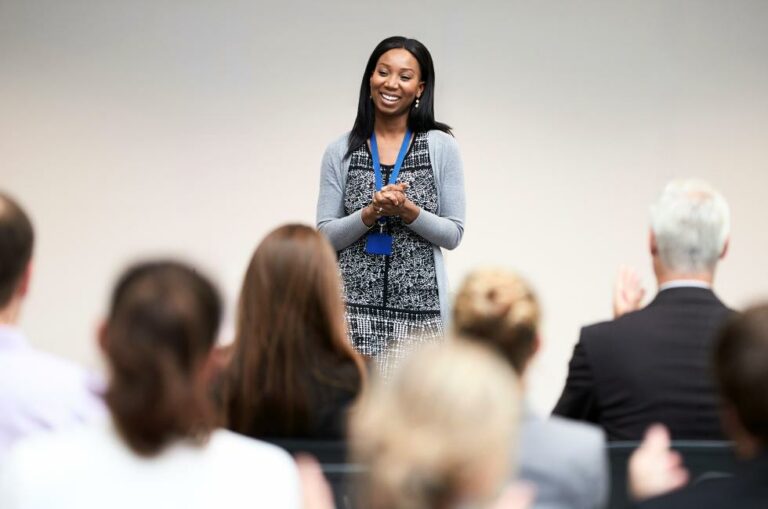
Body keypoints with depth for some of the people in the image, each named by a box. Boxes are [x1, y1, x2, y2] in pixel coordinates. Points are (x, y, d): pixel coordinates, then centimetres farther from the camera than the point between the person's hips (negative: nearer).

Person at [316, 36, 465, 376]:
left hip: (419, 309, 0)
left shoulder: (441, 147, 5)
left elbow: (453, 234, 4)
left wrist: (408, 211, -13)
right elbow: (325, 236, 5)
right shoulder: (340, 153, 7)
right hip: (353, 306, 1)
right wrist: (370, 213, -12)